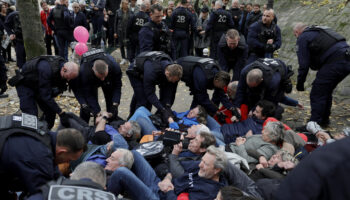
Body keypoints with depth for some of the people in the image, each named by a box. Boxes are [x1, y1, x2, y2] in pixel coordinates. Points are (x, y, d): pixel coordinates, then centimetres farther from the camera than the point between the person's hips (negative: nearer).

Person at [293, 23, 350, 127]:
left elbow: (304, 64, -1)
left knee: (317, 95, -3)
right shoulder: (318, 31, 30)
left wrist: (300, 83, 8)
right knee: (326, 91, 23)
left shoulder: (303, 38, 4)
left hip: (335, 62, -9)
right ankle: (324, 120, 33)